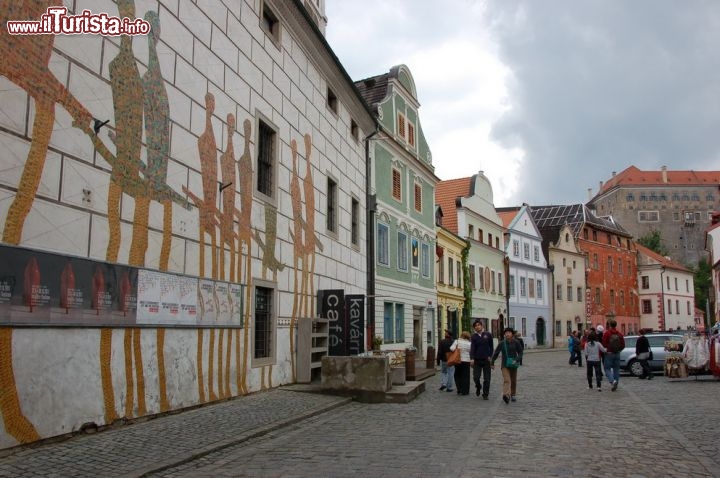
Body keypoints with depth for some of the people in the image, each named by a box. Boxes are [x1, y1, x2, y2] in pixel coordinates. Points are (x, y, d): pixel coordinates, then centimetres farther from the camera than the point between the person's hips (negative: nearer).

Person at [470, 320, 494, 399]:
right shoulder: (474, 336, 2)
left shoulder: (488, 335, 2)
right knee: (476, 377, -1)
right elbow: (472, 348, -6)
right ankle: (478, 387, 30)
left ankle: (485, 394, 12)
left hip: (486, 360, 0)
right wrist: (472, 359, -17)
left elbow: (491, 346, 7)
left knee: (487, 378, 2)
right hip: (477, 360, 0)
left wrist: (490, 356, -3)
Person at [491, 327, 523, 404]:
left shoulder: (516, 343, -4)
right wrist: (492, 363, 9)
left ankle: (512, 395, 33)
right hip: (504, 365, -2)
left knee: (513, 381, 14)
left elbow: (520, 352, -1)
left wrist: (517, 359, -18)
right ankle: (506, 395, -33)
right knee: (506, 380, -17)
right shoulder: (502, 343, -3)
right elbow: (495, 353, 5)